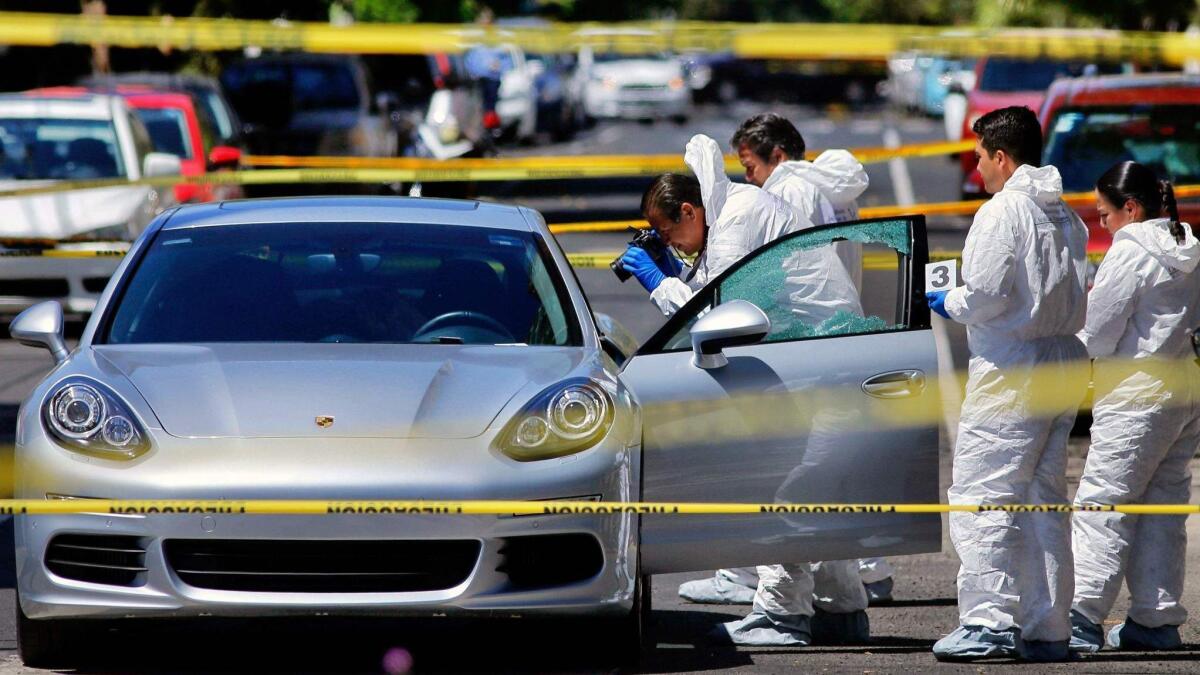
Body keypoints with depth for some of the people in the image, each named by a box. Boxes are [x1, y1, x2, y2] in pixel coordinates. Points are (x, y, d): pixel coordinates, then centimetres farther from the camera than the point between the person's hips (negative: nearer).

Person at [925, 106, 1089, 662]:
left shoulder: (1002, 211, -12)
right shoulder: (1067, 217, 14)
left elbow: (986, 295, -18)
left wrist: (947, 302, 3)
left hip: (1011, 373, -9)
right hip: (1065, 361, 9)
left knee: (980, 496, -8)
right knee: (1045, 500, 13)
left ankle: (989, 621, -16)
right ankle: (1048, 629, 13)